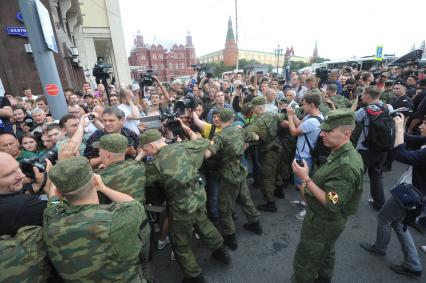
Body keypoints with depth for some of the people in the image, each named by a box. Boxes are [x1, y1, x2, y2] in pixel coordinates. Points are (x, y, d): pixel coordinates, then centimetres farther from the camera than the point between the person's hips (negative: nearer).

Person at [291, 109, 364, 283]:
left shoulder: (346, 165, -33)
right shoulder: (341, 153, -2)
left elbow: (331, 204, -32)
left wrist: (306, 178, -33)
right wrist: (309, 186, 1)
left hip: (322, 222, -9)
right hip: (326, 219, 9)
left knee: (304, 264, 10)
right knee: (325, 254, 31)